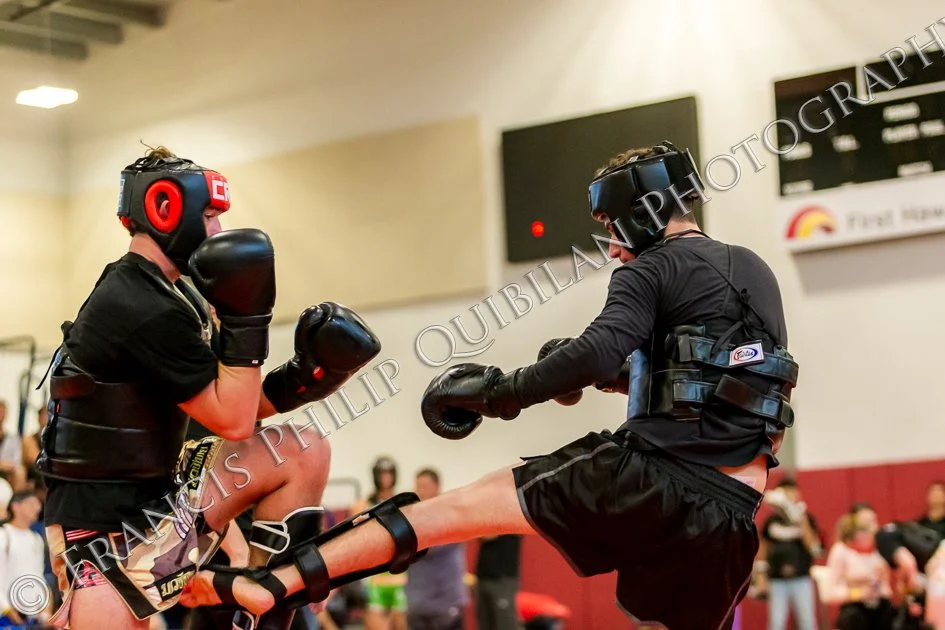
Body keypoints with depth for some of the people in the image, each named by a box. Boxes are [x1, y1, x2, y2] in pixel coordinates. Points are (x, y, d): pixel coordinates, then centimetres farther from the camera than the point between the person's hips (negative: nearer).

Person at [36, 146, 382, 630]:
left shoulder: (167, 293, 9)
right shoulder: (144, 311, -21)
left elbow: (226, 402, 10)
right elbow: (233, 423, -17)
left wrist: (306, 374, -3)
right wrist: (247, 317, -20)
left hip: (153, 494, 9)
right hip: (104, 532, -9)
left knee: (303, 453, 0)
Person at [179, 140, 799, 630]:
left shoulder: (653, 269, -1)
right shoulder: (756, 271, 22)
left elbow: (597, 353, -18)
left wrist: (497, 394, -9)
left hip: (651, 473, -6)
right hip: (731, 506, 6)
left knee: (460, 506, -2)